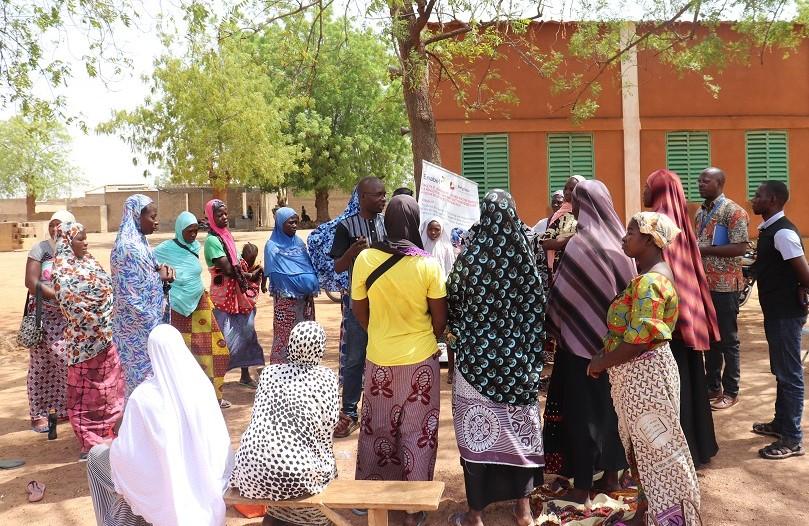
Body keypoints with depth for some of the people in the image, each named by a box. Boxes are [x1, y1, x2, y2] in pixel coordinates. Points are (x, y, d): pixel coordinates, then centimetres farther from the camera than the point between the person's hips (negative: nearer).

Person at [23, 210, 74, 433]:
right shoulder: (40, 249, -4)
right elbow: (31, 282, -12)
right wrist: (57, 296, -21)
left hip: (70, 316, 3)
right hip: (44, 316, -3)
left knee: (69, 362, 3)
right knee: (42, 364, 2)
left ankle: (65, 408, 19)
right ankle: (38, 414, 11)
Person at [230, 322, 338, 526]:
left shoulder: (268, 372, 10)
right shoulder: (327, 378, 2)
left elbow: (258, 416, 15)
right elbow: (329, 426, -2)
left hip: (251, 471, 3)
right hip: (298, 476, -3)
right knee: (329, 465, 27)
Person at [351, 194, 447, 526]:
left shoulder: (365, 259, -11)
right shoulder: (428, 265, -14)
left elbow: (359, 310, 1)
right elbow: (440, 318, -5)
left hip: (379, 358, 2)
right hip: (420, 359, -2)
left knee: (377, 428, 18)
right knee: (417, 432, 11)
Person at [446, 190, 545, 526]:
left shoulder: (470, 256, -11)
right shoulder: (526, 255, -4)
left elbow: (452, 305, -2)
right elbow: (539, 308, 2)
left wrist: (453, 346, 12)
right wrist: (533, 355, 14)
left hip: (476, 356, -3)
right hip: (519, 358, 3)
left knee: (478, 432, 6)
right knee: (520, 429, 14)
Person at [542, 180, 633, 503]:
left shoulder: (580, 243, -18)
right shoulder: (618, 239, 2)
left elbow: (561, 293, -15)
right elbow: (626, 288, 8)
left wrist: (552, 327, 0)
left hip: (582, 339, -7)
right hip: (615, 340, 7)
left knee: (582, 410, 2)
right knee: (609, 405, 17)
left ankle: (582, 488, 10)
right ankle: (611, 475, 28)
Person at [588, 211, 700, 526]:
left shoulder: (650, 282, -23)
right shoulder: (650, 275, 9)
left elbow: (638, 342, -25)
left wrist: (600, 363, -13)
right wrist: (606, 359, 9)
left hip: (645, 374, -10)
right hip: (638, 374, 10)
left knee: (656, 449, 3)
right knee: (644, 446, 20)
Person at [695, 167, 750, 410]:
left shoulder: (733, 211, -11)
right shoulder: (700, 212, 13)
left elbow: (741, 247, -19)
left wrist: (706, 250, -20)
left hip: (725, 285, -8)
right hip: (703, 283, 8)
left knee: (727, 339, 1)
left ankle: (731, 391, 11)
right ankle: (712, 386, 24)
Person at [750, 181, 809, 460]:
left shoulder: (783, 232, -21)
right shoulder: (769, 230, 9)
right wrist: (752, 268, 4)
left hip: (786, 313, -10)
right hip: (776, 310, 10)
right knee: (781, 371, 20)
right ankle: (781, 423, 35)